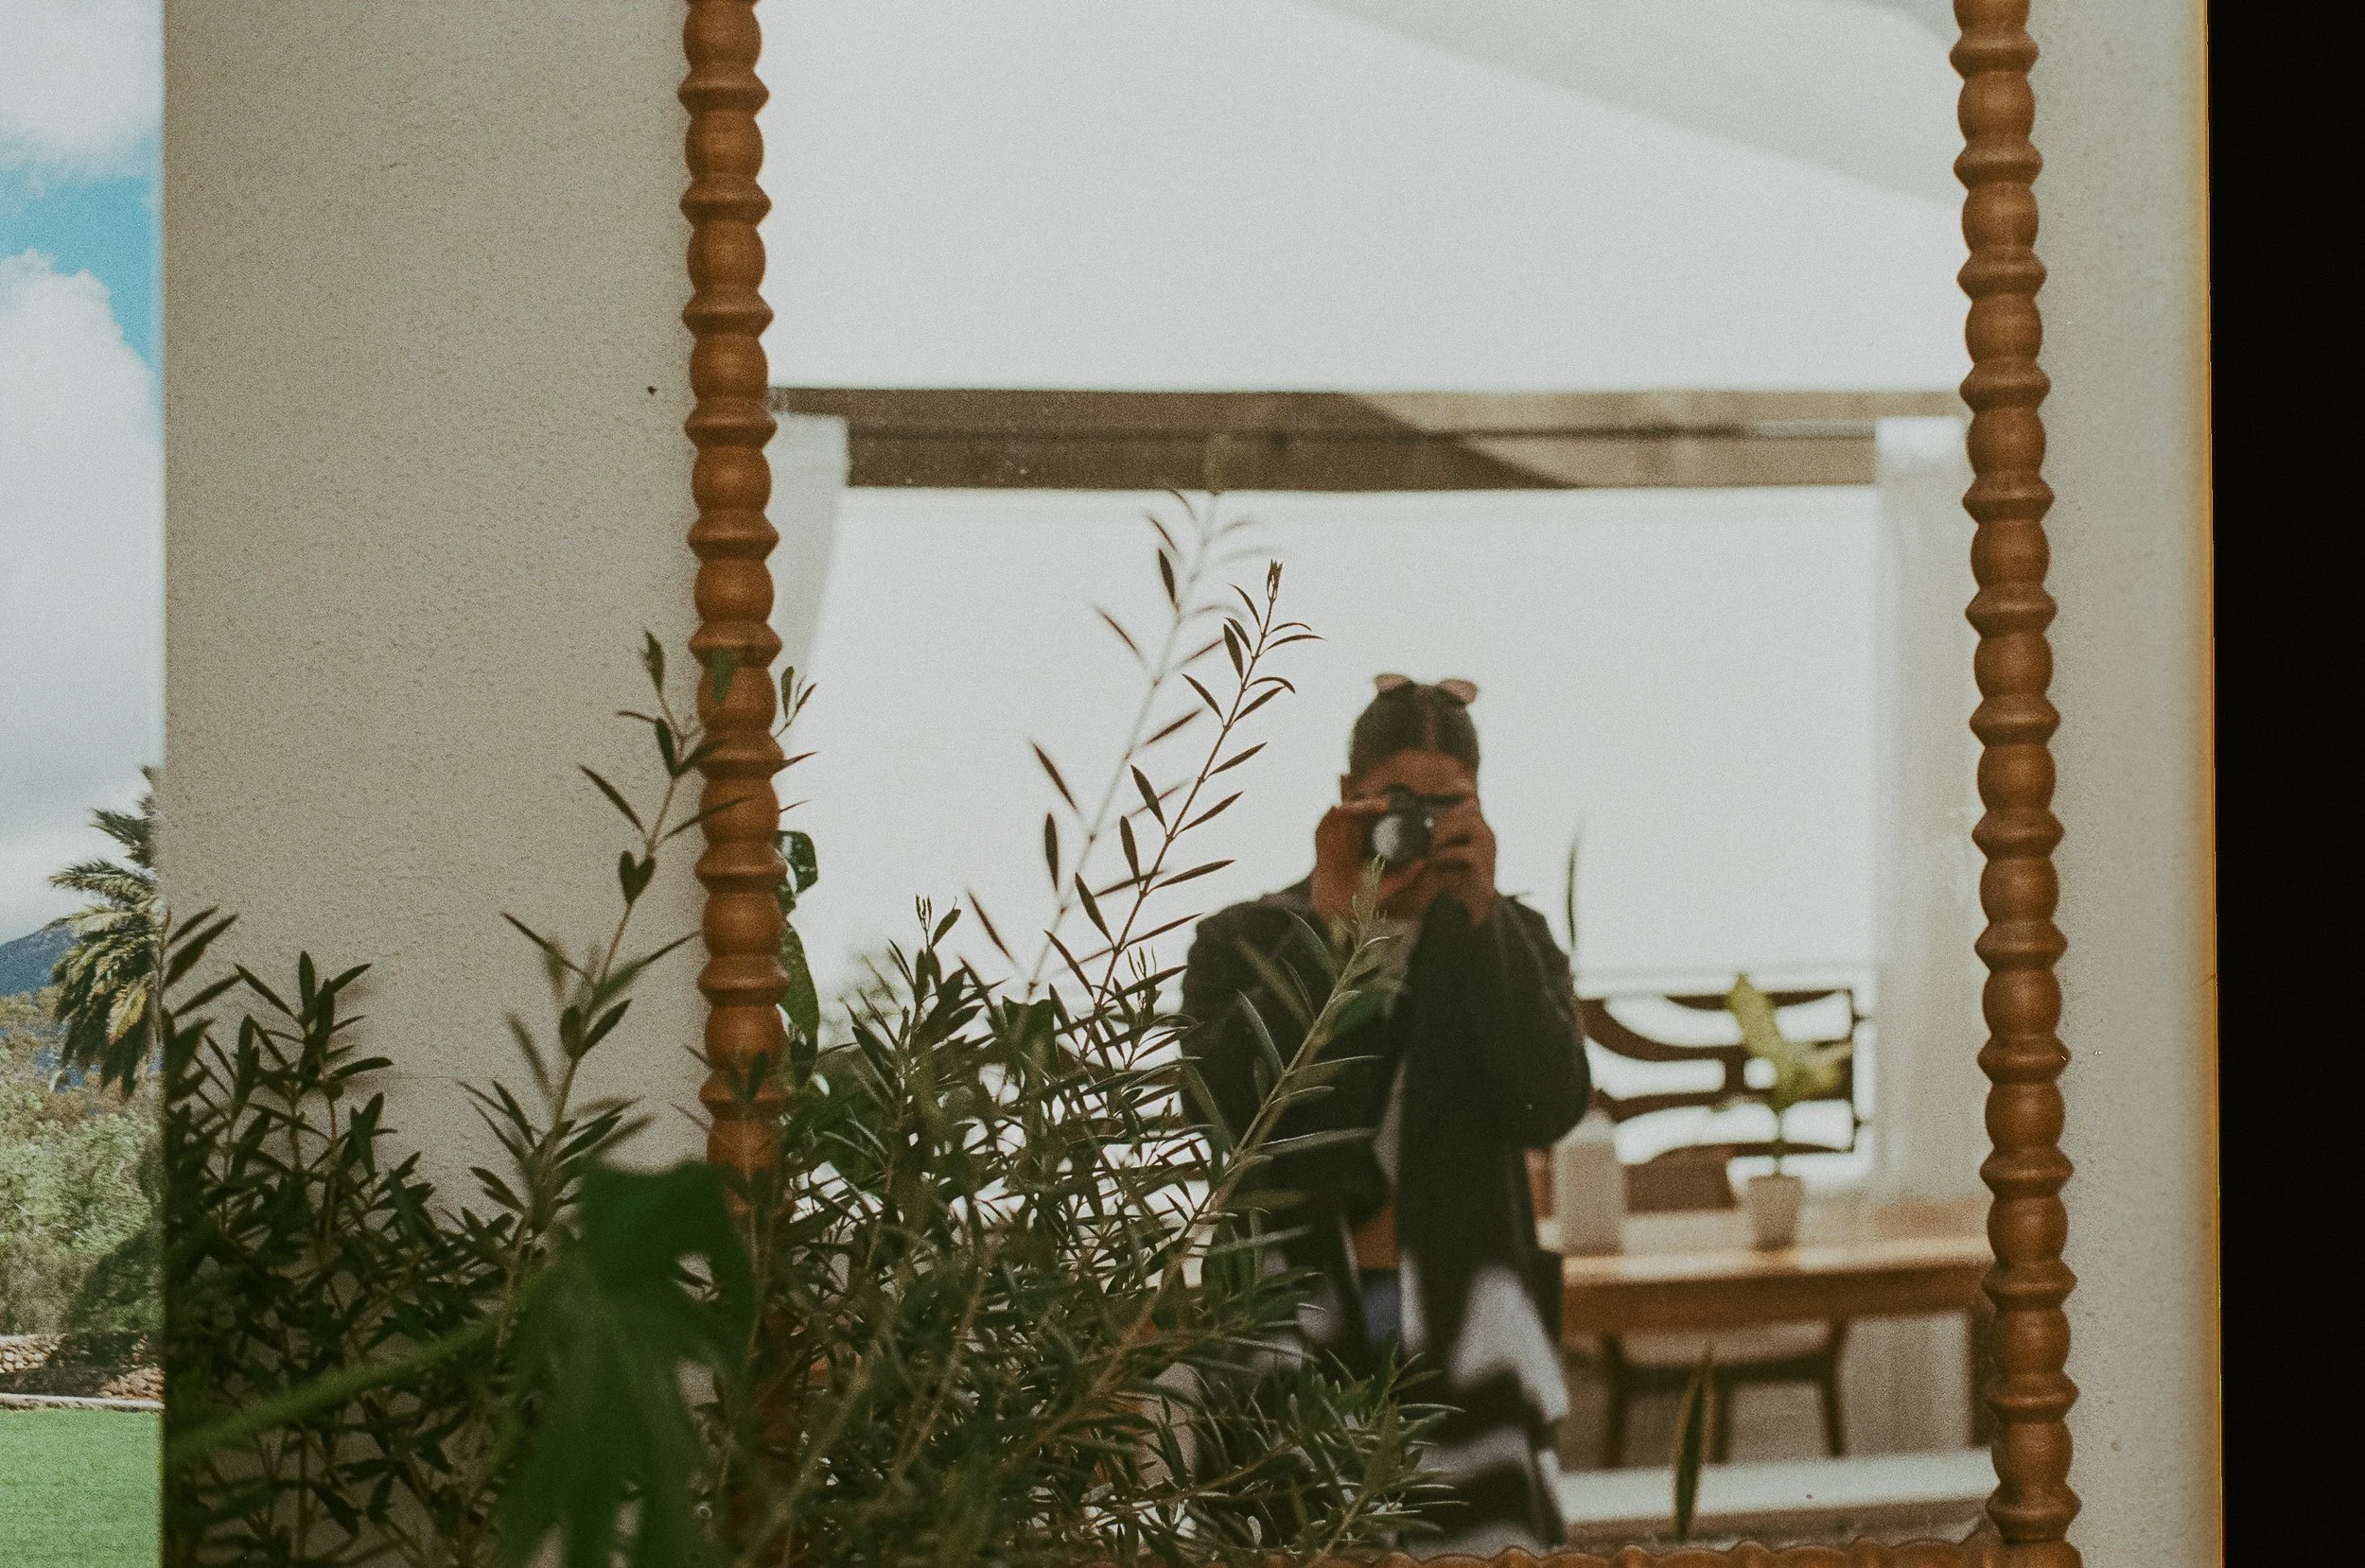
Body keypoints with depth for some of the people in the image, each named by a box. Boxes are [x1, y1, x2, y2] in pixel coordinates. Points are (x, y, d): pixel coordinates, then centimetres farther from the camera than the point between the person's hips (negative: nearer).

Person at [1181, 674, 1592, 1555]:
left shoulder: (1509, 944, 13)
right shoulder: (1243, 943, 8)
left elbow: (1549, 1110, -5)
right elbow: (1226, 1102, -10)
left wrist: (1480, 914, -10)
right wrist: (1326, 924, -12)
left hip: (1460, 1335, 1)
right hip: (1294, 1329, -1)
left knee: (1482, 1544, -7)